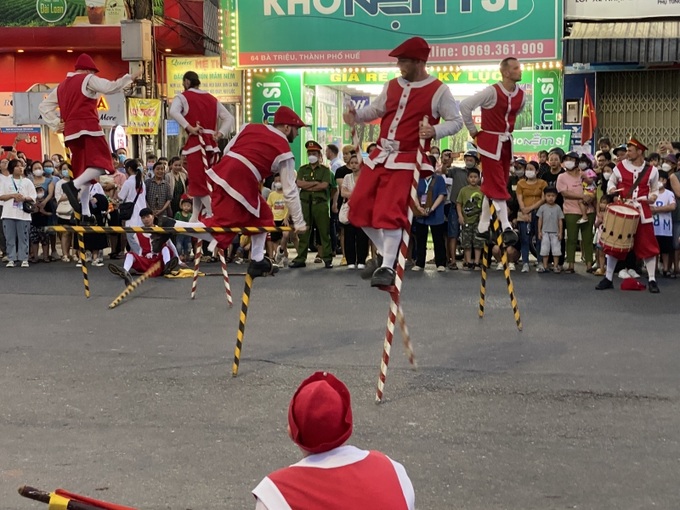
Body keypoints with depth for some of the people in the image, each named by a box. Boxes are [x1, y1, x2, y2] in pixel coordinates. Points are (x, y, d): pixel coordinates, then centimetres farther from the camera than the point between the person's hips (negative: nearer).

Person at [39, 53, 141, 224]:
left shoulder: (62, 86, 22)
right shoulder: (88, 79, 2)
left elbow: (44, 106, 23)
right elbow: (110, 87, -13)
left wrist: (56, 124, 17)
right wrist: (130, 78, -6)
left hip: (71, 132, 7)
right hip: (88, 129, -7)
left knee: (84, 171, 11)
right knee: (101, 164, -12)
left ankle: (85, 213, 5)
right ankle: (73, 185, -35)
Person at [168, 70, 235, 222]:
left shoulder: (183, 97, 3)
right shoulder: (212, 99, 17)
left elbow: (173, 112, -19)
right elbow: (230, 118, 12)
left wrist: (189, 128, -18)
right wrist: (220, 134, 3)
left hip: (196, 143, -6)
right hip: (211, 143, 6)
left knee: (198, 181, -3)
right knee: (202, 181, 13)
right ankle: (195, 218, 17)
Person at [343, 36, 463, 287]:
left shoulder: (439, 91, -5)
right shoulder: (392, 86, 12)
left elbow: (456, 121, -2)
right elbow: (376, 109, 22)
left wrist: (435, 131, -21)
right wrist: (356, 114, 2)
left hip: (406, 160, -7)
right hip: (380, 155, 7)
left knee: (389, 212, -16)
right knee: (359, 207, 5)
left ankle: (387, 267, -7)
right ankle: (385, 253, 23)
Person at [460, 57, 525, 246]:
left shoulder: (521, 95, 4)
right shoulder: (492, 92, -16)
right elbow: (465, 105, -13)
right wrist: (473, 130, -7)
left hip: (506, 142, 7)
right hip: (490, 141, -7)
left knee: (492, 186, 11)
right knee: (497, 186, -10)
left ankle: (483, 227, 19)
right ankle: (506, 228, -11)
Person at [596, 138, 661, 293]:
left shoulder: (652, 170, 3)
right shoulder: (620, 166, 1)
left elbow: (654, 190, 14)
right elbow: (611, 182, 14)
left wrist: (652, 197, -7)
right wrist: (611, 189, -8)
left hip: (642, 212, 0)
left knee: (647, 246, 0)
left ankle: (652, 280, 8)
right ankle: (608, 278, 14)